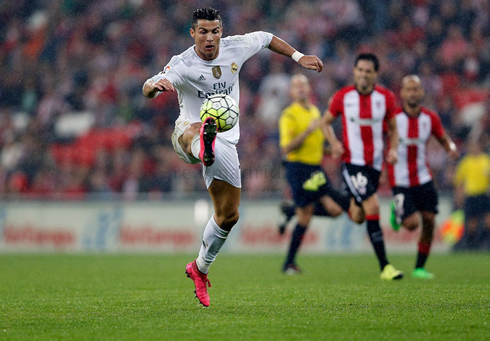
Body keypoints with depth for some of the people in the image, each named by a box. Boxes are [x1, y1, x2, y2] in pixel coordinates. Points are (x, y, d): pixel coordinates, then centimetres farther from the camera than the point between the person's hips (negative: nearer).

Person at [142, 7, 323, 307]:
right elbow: (148, 88, -33)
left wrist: (299, 57, 13)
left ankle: (200, 269, 30)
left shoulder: (236, 48, -4)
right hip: (189, 133, -5)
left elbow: (266, 38, 17)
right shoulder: (183, 65, -18)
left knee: (229, 215, 7)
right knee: (194, 130, -45)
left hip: (225, 141, 5)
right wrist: (155, 85, -56)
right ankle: (203, 147, -86)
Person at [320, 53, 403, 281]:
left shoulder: (386, 97, -1)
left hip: (375, 163, 4)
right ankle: (384, 266, -16)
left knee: (358, 217, 14)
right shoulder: (342, 97, -6)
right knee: (373, 207, -19)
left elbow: (392, 128, 11)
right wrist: (334, 144, -11)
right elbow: (325, 122, 8)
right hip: (352, 162, -4)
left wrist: (393, 149, -8)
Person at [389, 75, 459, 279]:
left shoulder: (430, 118, -1)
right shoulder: (393, 117, -11)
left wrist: (452, 148, -11)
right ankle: (397, 212, 22)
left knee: (429, 222, -3)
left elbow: (444, 139, 12)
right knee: (412, 223, -15)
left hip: (423, 179, 3)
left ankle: (419, 268, 13)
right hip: (400, 182, -3)